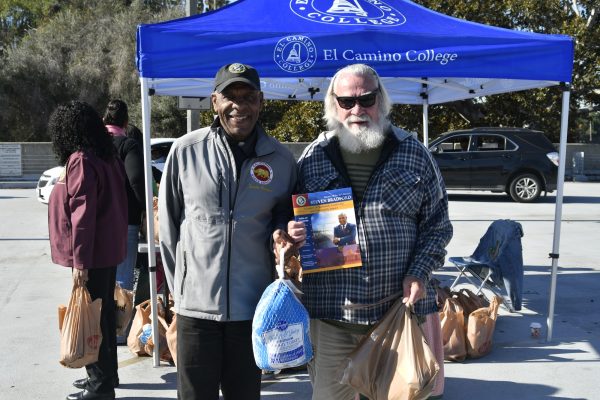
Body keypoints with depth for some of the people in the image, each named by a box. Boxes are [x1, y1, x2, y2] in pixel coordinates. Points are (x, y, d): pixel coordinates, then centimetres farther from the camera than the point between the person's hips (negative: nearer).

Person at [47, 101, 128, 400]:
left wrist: (79, 261, -20)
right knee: (102, 315, 17)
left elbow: (82, 213, -21)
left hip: (91, 254, -9)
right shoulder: (107, 157, 11)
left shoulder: (80, 160, -15)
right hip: (108, 251, 9)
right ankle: (105, 375, 30)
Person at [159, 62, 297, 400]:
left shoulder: (281, 159, -1)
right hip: (195, 305, -1)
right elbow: (168, 223, 4)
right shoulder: (186, 150, -4)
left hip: (253, 307, 1)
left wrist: (281, 231, -9)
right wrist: (178, 285, 5)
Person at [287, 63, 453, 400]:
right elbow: (292, 218, 11)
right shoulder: (313, 157, 3)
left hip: (402, 306, 0)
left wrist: (419, 273, -7)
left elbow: (437, 224, 6)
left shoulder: (414, 154, 2)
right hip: (332, 310, 1)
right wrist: (290, 234, -12)